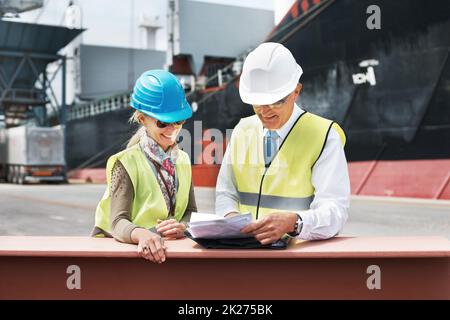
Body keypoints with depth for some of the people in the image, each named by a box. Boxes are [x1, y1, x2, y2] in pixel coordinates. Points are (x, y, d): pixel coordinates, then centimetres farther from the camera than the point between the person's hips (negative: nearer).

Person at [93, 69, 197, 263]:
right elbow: (118, 221, -18)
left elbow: (191, 211, 8)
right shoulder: (127, 163, -8)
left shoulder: (182, 160, 8)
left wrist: (182, 227, -14)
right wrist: (141, 234, -39)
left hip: (165, 249, 3)